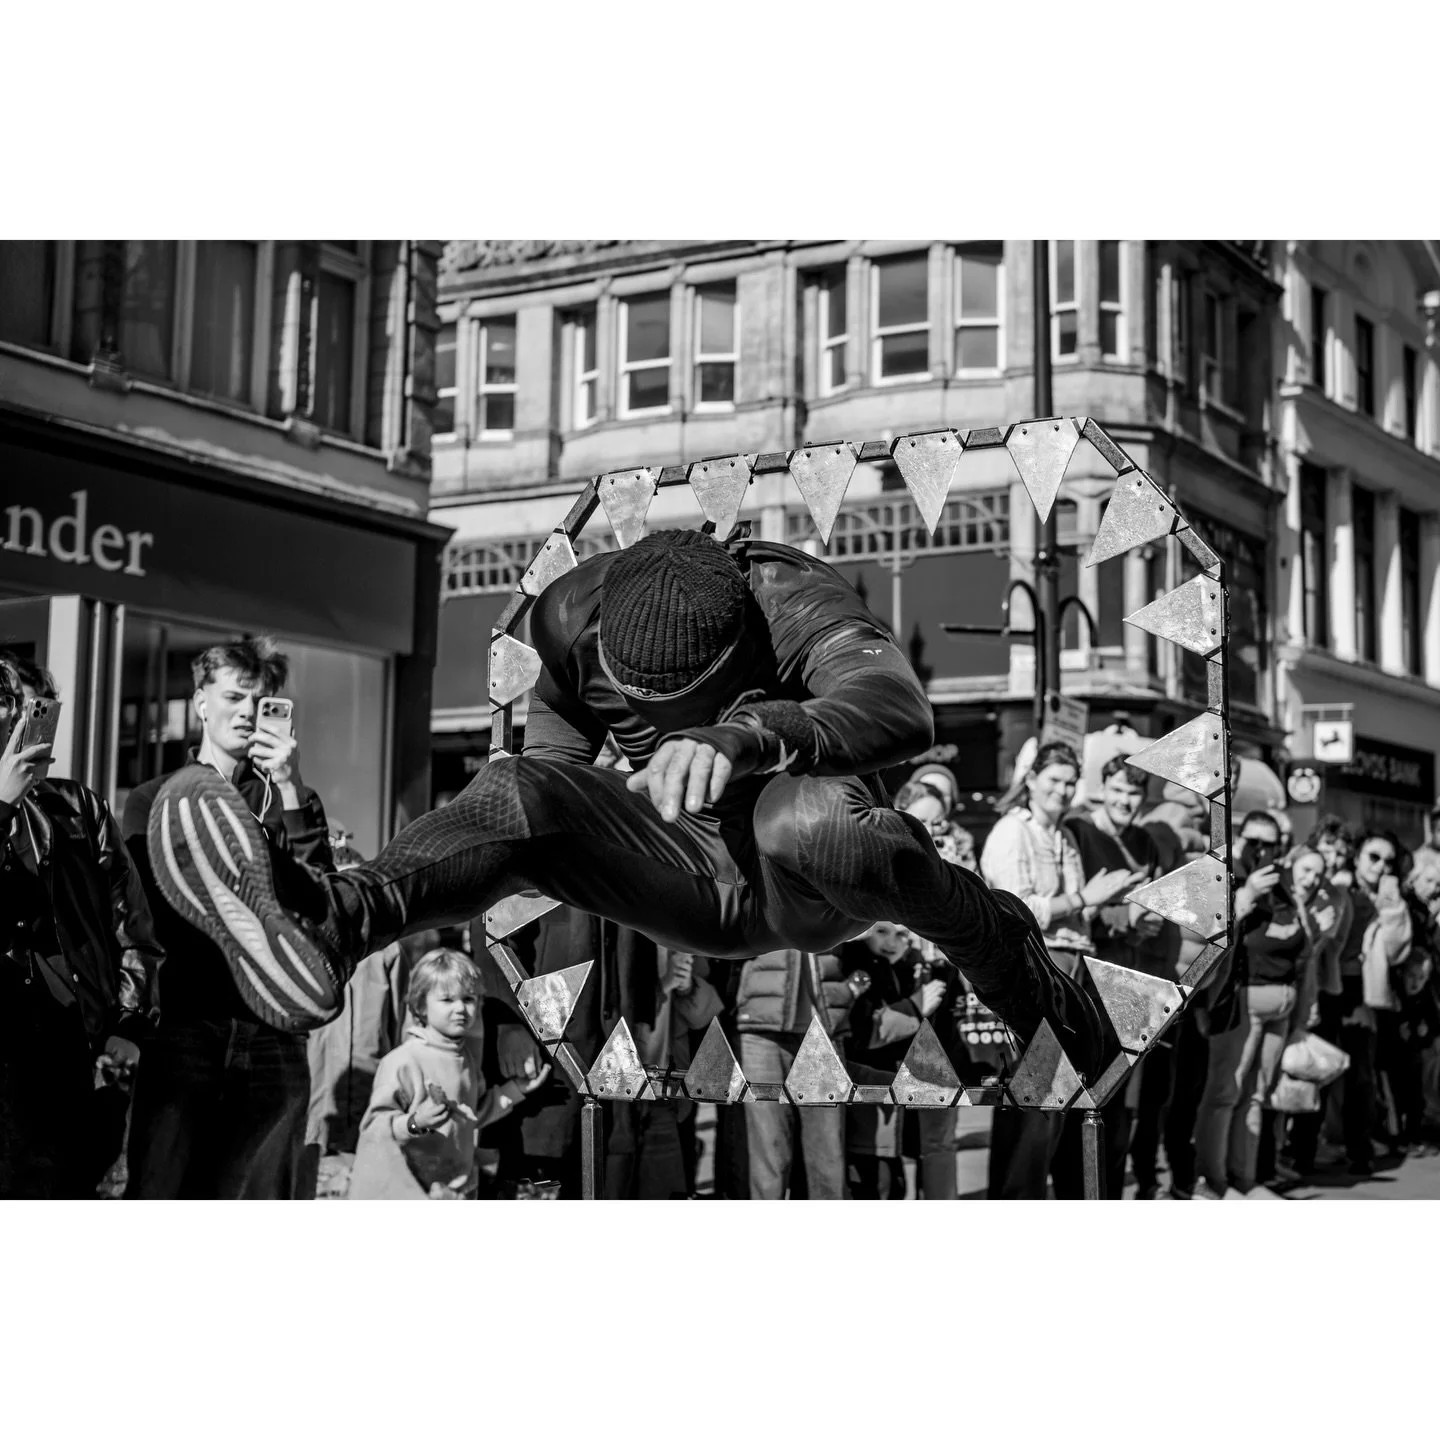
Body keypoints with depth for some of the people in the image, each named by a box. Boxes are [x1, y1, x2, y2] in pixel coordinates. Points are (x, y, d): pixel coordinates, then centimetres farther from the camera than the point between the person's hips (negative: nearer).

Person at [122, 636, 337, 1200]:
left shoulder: (292, 801, 15)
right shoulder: (152, 800, 13)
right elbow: (143, 916, 4)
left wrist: (290, 793, -7)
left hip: (272, 1041, 1)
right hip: (181, 1029, -1)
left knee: (264, 1196, 1)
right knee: (161, 1193, -5)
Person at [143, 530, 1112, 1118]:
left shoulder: (793, 601, -24)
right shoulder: (574, 612, -8)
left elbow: (904, 712, -44)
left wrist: (744, 737, -56)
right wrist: (561, 758, 0)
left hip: (819, 879, -4)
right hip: (702, 888, 4)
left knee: (804, 816, -41)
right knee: (523, 792, -23)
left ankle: (997, 943, -17)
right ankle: (333, 918, -48)